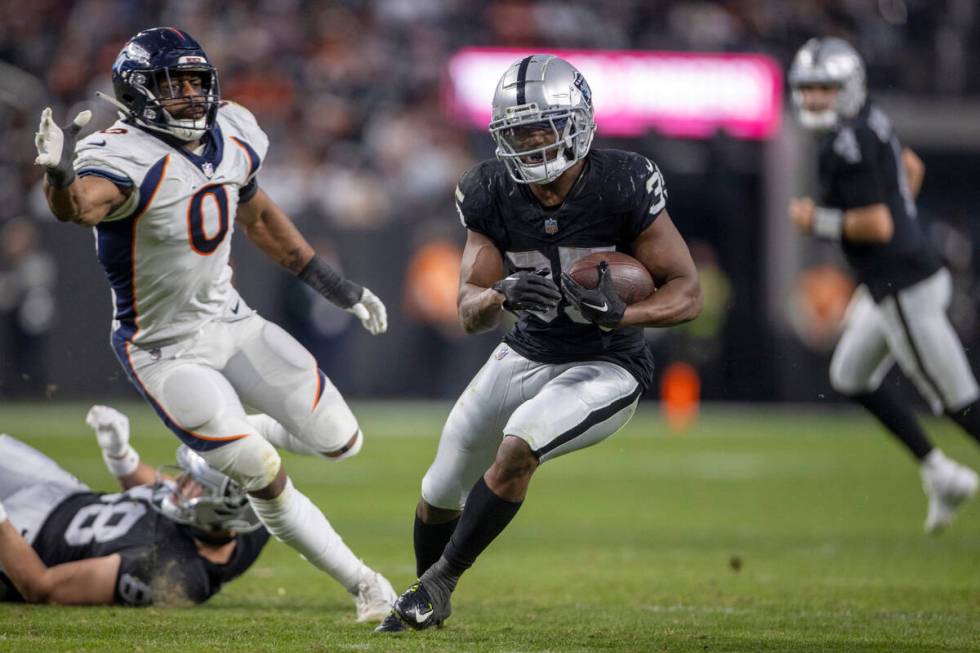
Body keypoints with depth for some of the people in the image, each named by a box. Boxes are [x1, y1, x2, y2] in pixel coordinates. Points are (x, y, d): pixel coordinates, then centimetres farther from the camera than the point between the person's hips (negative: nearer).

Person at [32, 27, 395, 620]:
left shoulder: (232, 137, -3)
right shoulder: (126, 156, -25)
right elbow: (82, 205, -48)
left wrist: (333, 284, 18)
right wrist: (59, 175, -71)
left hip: (231, 320, 6)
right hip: (166, 352, -6)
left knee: (341, 442, 2)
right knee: (267, 481, -9)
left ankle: (254, 434, 31)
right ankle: (362, 583, 11)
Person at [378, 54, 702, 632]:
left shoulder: (622, 187, -23)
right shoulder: (493, 194, -12)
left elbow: (688, 295, -18)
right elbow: (470, 315, -8)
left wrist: (616, 314, -36)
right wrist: (500, 295, -31)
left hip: (606, 367, -5)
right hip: (527, 356, 5)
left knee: (517, 446, -30)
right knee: (440, 495, 11)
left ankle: (441, 580, -11)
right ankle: (427, 603, 41)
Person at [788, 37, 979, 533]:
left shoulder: (848, 144, -20)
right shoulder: (870, 120, 8)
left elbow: (878, 225, -24)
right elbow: (912, 169, 25)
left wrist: (818, 222, -12)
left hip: (905, 289, -10)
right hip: (895, 284, 10)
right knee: (850, 376, 21)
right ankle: (939, 474, 24)